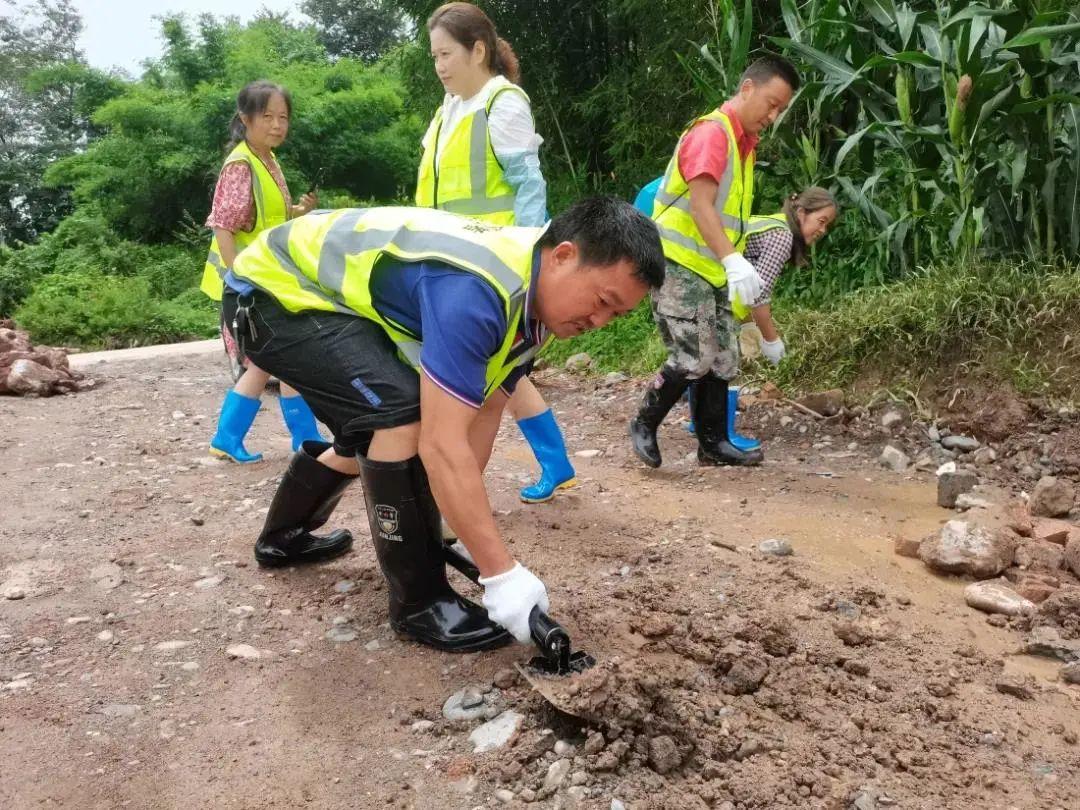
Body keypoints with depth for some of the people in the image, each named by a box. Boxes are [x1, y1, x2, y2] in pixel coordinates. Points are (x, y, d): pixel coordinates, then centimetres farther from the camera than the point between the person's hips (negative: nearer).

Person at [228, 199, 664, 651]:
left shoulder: (533, 296, -4)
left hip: (335, 288, 9)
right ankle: (420, 603, -10)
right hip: (282, 290, -9)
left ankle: (282, 538, 44)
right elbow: (442, 445, -37)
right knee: (401, 414, -27)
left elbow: (483, 415, 2)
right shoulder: (474, 291, -35)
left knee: (377, 436, 20)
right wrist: (502, 575, -32)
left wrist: (463, 523, 3)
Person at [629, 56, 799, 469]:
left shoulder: (743, 141, 16)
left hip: (711, 269, 10)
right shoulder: (711, 132, -13)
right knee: (696, 357, -12)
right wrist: (734, 260, -36)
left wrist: (736, 266, 16)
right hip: (678, 265, -9)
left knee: (723, 358, 8)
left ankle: (713, 444, 17)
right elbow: (701, 206, -25)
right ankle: (644, 425, 7)